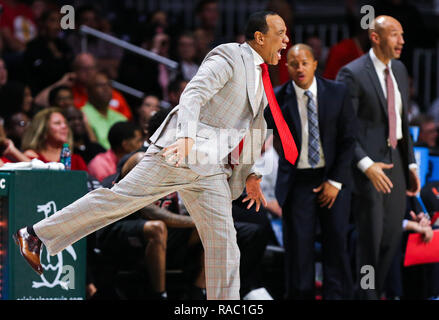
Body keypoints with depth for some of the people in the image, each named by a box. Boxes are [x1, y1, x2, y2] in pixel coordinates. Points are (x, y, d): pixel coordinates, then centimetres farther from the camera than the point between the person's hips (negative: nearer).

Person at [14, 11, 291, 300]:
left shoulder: (261, 76, 21)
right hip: (177, 155, -8)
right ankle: (36, 235, 3)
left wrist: (249, 174, 25)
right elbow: (193, 95, -20)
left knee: (223, 243, -1)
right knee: (119, 198, -6)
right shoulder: (229, 57, -5)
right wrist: (186, 136, -35)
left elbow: (250, 131, 31)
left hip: (210, 172, 8)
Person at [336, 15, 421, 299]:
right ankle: (367, 296, 11)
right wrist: (366, 165, -24)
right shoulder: (352, 74, -12)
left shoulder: (399, 70, 12)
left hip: (395, 163, 7)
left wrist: (411, 164, 15)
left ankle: (379, 292, 20)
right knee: (371, 241, -1)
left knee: (393, 238, 9)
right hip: (368, 165, -7)